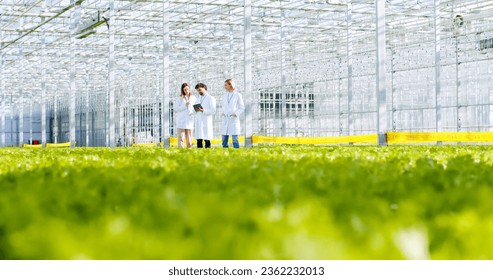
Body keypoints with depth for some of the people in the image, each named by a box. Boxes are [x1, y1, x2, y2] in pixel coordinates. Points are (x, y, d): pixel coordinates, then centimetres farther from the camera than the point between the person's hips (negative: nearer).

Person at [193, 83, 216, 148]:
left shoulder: (210, 98, 3)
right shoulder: (197, 99, 23)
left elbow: (213, 111, -6)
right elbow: (194, 111, 24)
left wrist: (204, 111, -17)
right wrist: (196, 110, 1)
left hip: (206, 121, -5)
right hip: (198, 121, 5)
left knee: (207, 139, -7)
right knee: (199, 139, 0)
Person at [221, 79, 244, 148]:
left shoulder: (237, 95, -1)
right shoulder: (224, 95, 12)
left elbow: (242, 108, 3)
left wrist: (236, 114, -9)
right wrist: (223, 112, 6)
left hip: (234, 119, -5)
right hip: (225, 120, 5)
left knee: (235, 139, -7)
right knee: (224, 139, 2)